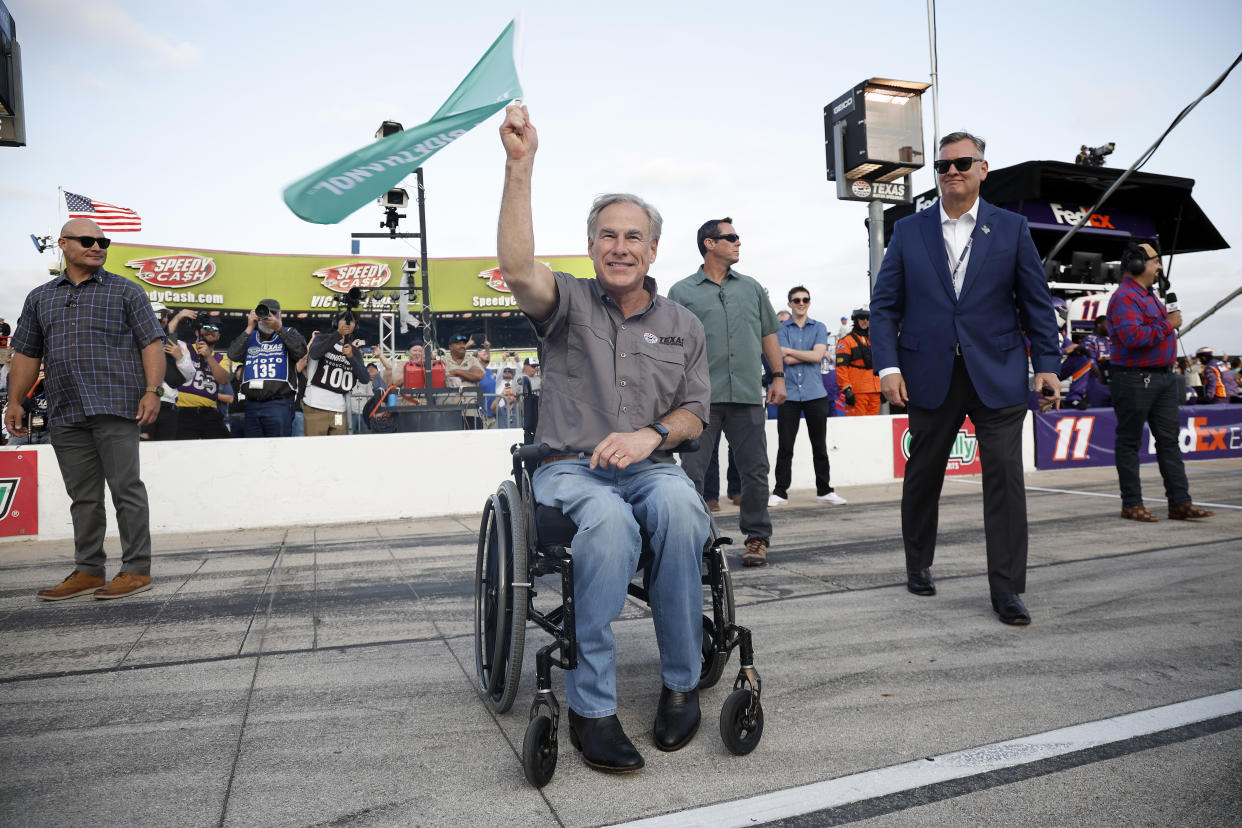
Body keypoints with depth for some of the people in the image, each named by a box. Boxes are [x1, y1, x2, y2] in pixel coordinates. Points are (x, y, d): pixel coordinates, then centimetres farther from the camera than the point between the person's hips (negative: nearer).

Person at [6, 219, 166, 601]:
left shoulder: (125, 291, 7)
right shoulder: (40, 298, 19)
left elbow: (152, 343, -1)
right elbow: (26, 354, 20)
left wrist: (152, 390, -12)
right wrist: (15, 402, 12)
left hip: (116, 407, -5)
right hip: (65, 413, 5)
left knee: (126, 489, -5)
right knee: (83, 497, 9)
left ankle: (137, 570, 1)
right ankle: (88, 572, 17)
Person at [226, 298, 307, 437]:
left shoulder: (288, 334, 11)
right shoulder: (249, 337, 19)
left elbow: (301, 351, -10)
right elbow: (233, 355, 2)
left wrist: (278, 328, -12)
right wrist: (249, 328, 0)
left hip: (279, 404, -4)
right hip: (252, 404, 4)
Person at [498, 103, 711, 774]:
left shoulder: (683, 326, 15)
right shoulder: (569, 303, 6)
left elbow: (693, 414, 12)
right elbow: (517, 267, -17)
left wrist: (651, 434, -10)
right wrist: (520, 165, -22)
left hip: (651, 465, 3)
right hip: (569, 468, -2)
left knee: (679, 506, -34)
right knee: (609, 519, -37)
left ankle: (681, 683, -16)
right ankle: (590, 705, -24)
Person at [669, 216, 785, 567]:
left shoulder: (752, 288, 17)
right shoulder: (682, 292, 7)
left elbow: (769, 334, 20)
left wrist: (778, 376, 12)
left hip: (748, 397, 3)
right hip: (701, 397, -3)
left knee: (755, 472, 7)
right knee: (692, 473, -3)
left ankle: (757, 538, 20)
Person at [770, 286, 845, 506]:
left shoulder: (819, 328, 10)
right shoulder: (781, 329, 5)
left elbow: (817, 355, -8)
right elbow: (787, 360, -7)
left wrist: (789, 350, -6)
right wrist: (811, 354, -4)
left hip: (815, 394, 1)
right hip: (789, 394, -1)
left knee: (820, 446, 7)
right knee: (785, 446, -1)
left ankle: (824, 490, 18)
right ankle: (780, 492, 6)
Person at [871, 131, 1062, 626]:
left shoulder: (1011, 228, 7)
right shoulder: (908, 231, 7)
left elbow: (1036, 302, 7)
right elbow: (884, 305, 4)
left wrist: (1047, 363, -2)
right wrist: (888, 365, -7)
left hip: (997, 375, 0)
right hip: (931, 376, 1)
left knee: (1005, 477, -5)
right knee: (922, 476, 11)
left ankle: (1006, 590, 5)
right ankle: (918, 565, 31)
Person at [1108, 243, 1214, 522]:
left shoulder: (1148, 295, 20)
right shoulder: (1124, 297, -14)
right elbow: (1132, 336, -27)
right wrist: (1167, 325, -16)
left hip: (1163, 377, 10)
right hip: (1135, 379, -10)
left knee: (1169, 439, 8)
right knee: (1129, 441, -1)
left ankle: (1180, 503, 11)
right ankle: (1131, 504, 6)